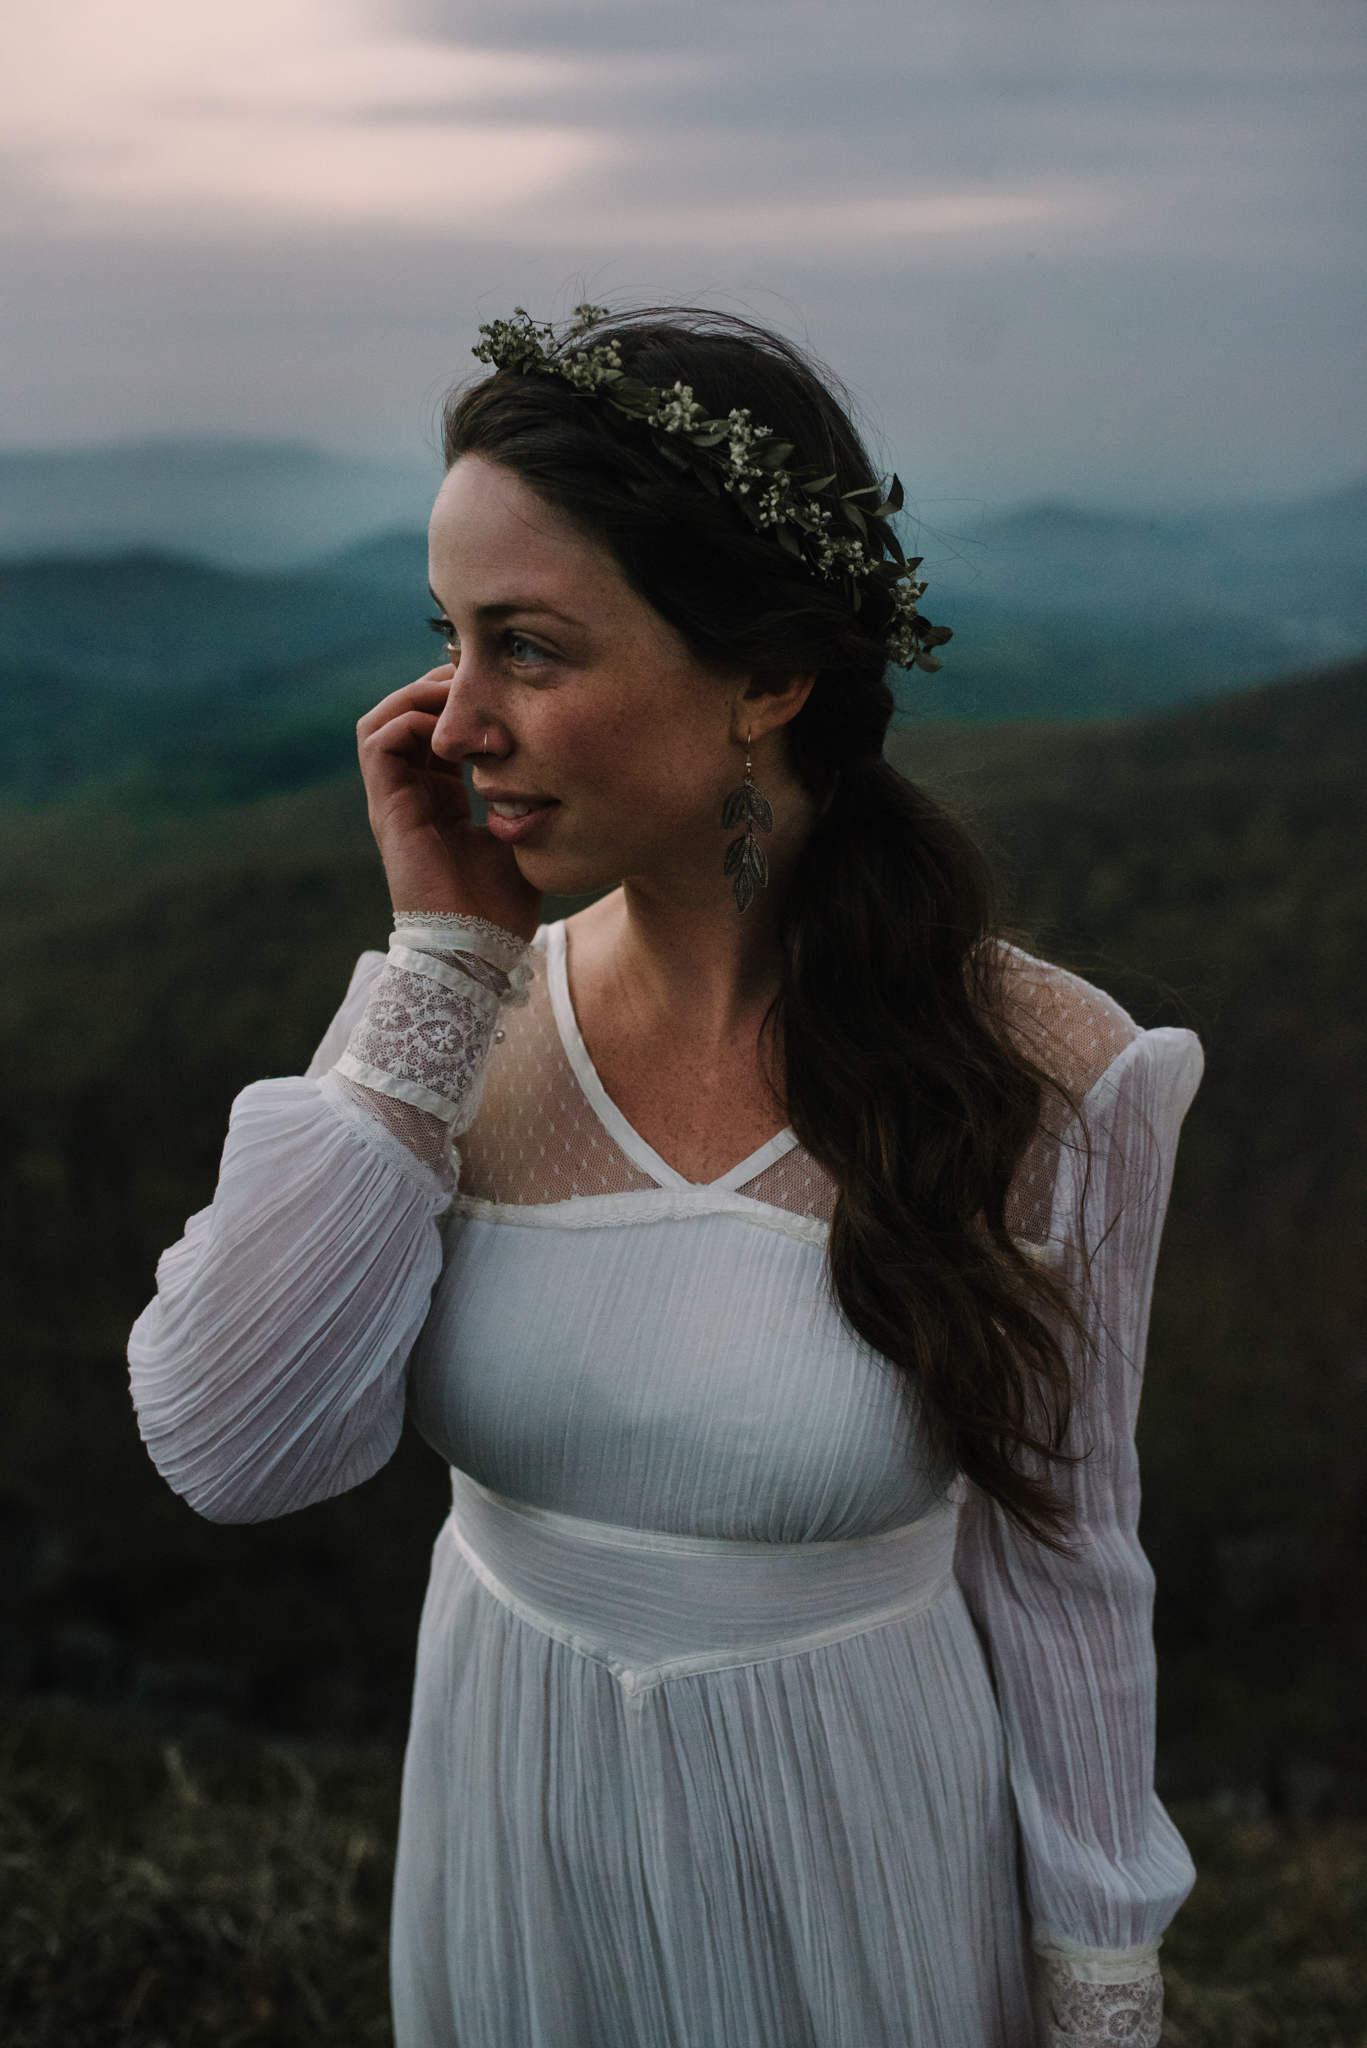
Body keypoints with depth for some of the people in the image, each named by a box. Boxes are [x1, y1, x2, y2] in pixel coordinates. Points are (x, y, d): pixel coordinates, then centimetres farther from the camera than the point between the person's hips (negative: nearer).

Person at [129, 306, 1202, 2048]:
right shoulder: (463, 1020, -11)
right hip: (510, 1849, 3)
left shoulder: (1038, 1076, -18)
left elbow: (1059, 1571, -8)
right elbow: (229, 1447, -22)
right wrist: (445, 958, -22)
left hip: (857, 1879, -2)